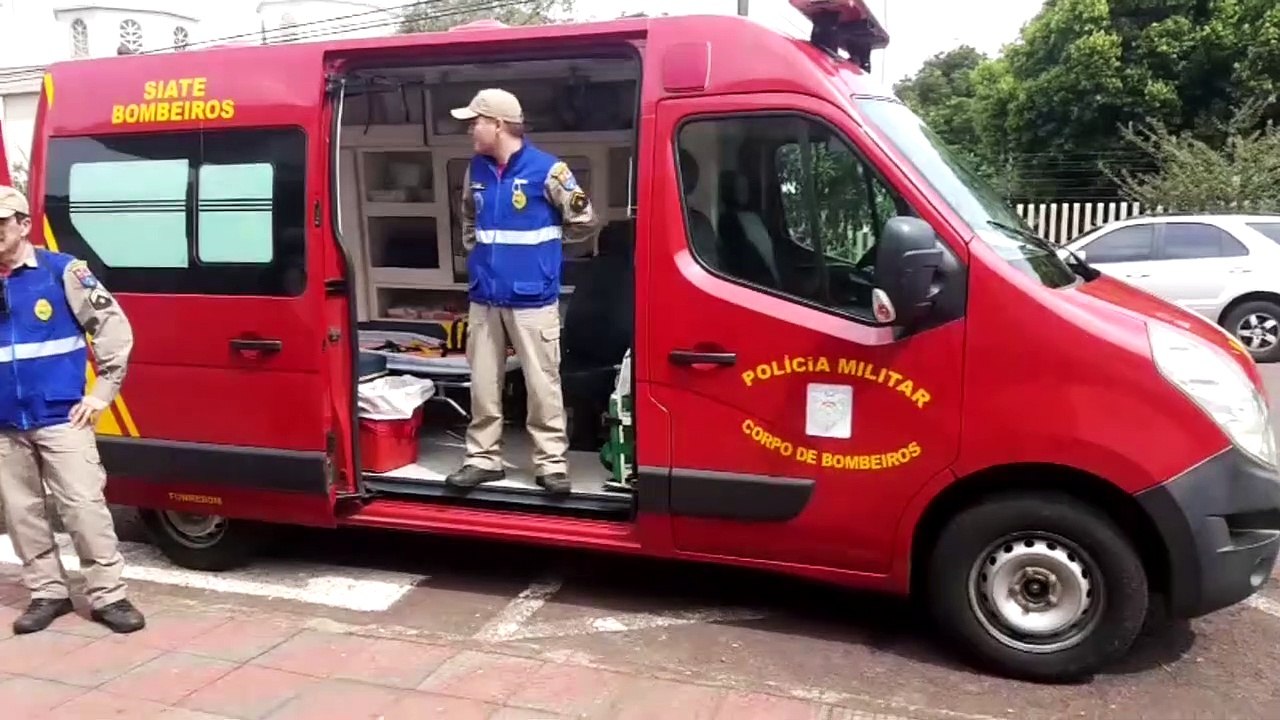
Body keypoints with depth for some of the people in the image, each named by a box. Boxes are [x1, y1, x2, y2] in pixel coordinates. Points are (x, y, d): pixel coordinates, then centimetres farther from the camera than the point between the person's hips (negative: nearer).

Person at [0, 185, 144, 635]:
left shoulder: (62, 271, -5)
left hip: (61, 419, -4)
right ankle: (47, 593, 24)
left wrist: (103, 391, -6)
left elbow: (113, 327, -5)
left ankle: (107, 596, 5)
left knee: (84, 506, -4)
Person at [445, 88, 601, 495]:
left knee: (543, 384, 1)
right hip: (484, 298, 5)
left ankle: (552, 463, 11)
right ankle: (483, 459, 22)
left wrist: (540, 243, 7)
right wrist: (481, 253, 13)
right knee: (483, 384, 10)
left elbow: (585, 224, -1)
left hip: (532, 299, -5)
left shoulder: (546, 169, -9)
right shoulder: (476, 170, 9)